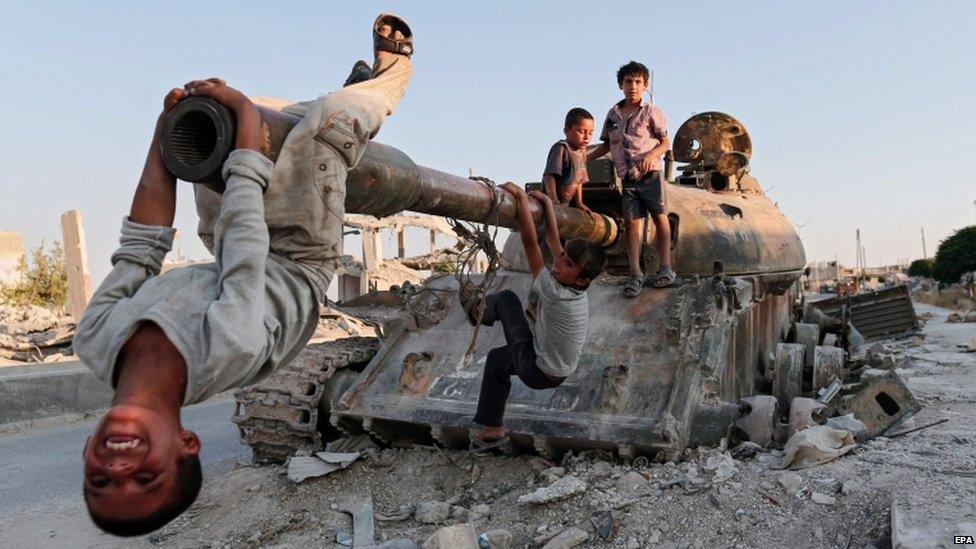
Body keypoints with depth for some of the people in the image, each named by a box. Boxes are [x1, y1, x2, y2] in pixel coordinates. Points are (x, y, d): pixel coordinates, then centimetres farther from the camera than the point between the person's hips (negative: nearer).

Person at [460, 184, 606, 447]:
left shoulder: (555, 292, -33)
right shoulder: (573, 286, -12)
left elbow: (530, 242, -36)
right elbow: (552, 239, -1)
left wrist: (521, 197, -34)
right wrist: (547, 202, 4)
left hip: (537, 373, -7)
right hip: (557, 372, 7)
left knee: (505, 297, 2)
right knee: (496, 359, 29)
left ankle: (482, 311, 37)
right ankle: (492, 430, 36)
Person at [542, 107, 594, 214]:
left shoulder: (582, 153, 10)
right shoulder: (561, 148, -17)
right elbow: (549, 176, -23)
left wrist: (579, 203, 9)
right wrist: (553, 202, -28)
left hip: (565, 205, 10)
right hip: (552, 206, -10)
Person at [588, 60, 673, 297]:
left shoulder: (651, 112, 1)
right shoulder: (613, 114, 12)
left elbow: (665, 143, 3)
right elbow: (606, 145, 22)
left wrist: (651, 156, -16)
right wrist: (584, 158, 13)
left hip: (650, 173, -3)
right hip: (626, 177, 3)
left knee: (660, 217, 0)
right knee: (632, 222, -1)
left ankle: (665, 268, 4)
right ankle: (635, 274, -1)